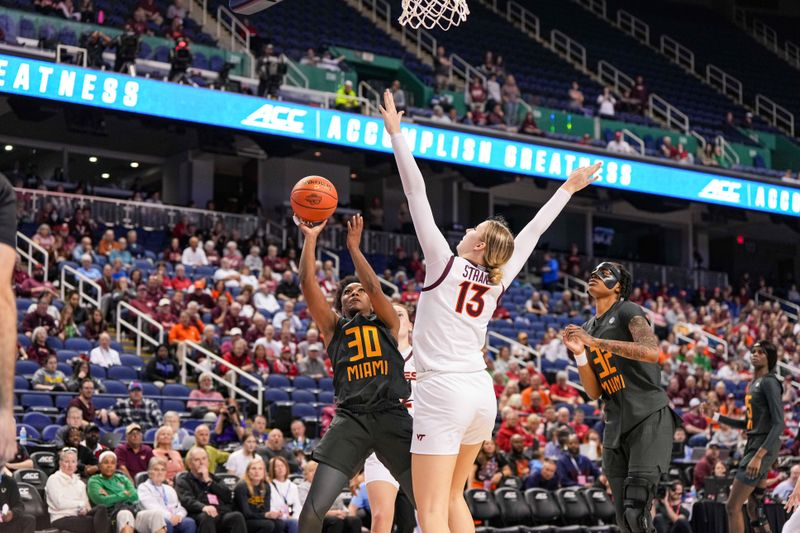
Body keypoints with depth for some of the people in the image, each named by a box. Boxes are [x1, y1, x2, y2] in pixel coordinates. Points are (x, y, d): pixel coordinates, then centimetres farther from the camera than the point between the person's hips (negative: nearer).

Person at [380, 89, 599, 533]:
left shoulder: (444, 263, -4)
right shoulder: (498, 280, 9)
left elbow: (417, 194, -6)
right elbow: (532, 232, 22)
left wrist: (396, 133, -4)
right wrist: (568, 189, 34)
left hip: (442, 392, -7)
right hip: (481, 392, 7)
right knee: (452, 496, 20)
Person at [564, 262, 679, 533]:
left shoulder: (628, 311, -3)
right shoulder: (586, 329, 18)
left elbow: (652, 352, -23)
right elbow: (594, 392, 14)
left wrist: (595, 341, -21)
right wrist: (579, 354, -2)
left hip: (650, 418, -7)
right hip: (615, 426, 7)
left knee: (636, 508, -21)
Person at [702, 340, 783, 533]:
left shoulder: (769, 382, -11)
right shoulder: (753, 384, 17)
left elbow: (779, 423, -19)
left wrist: (759, 455, -26)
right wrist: (715, 416, 23)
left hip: (763, 449, -10)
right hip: (753, 447, 10)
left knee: (732, 506, -10)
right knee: (754, 509, 12)